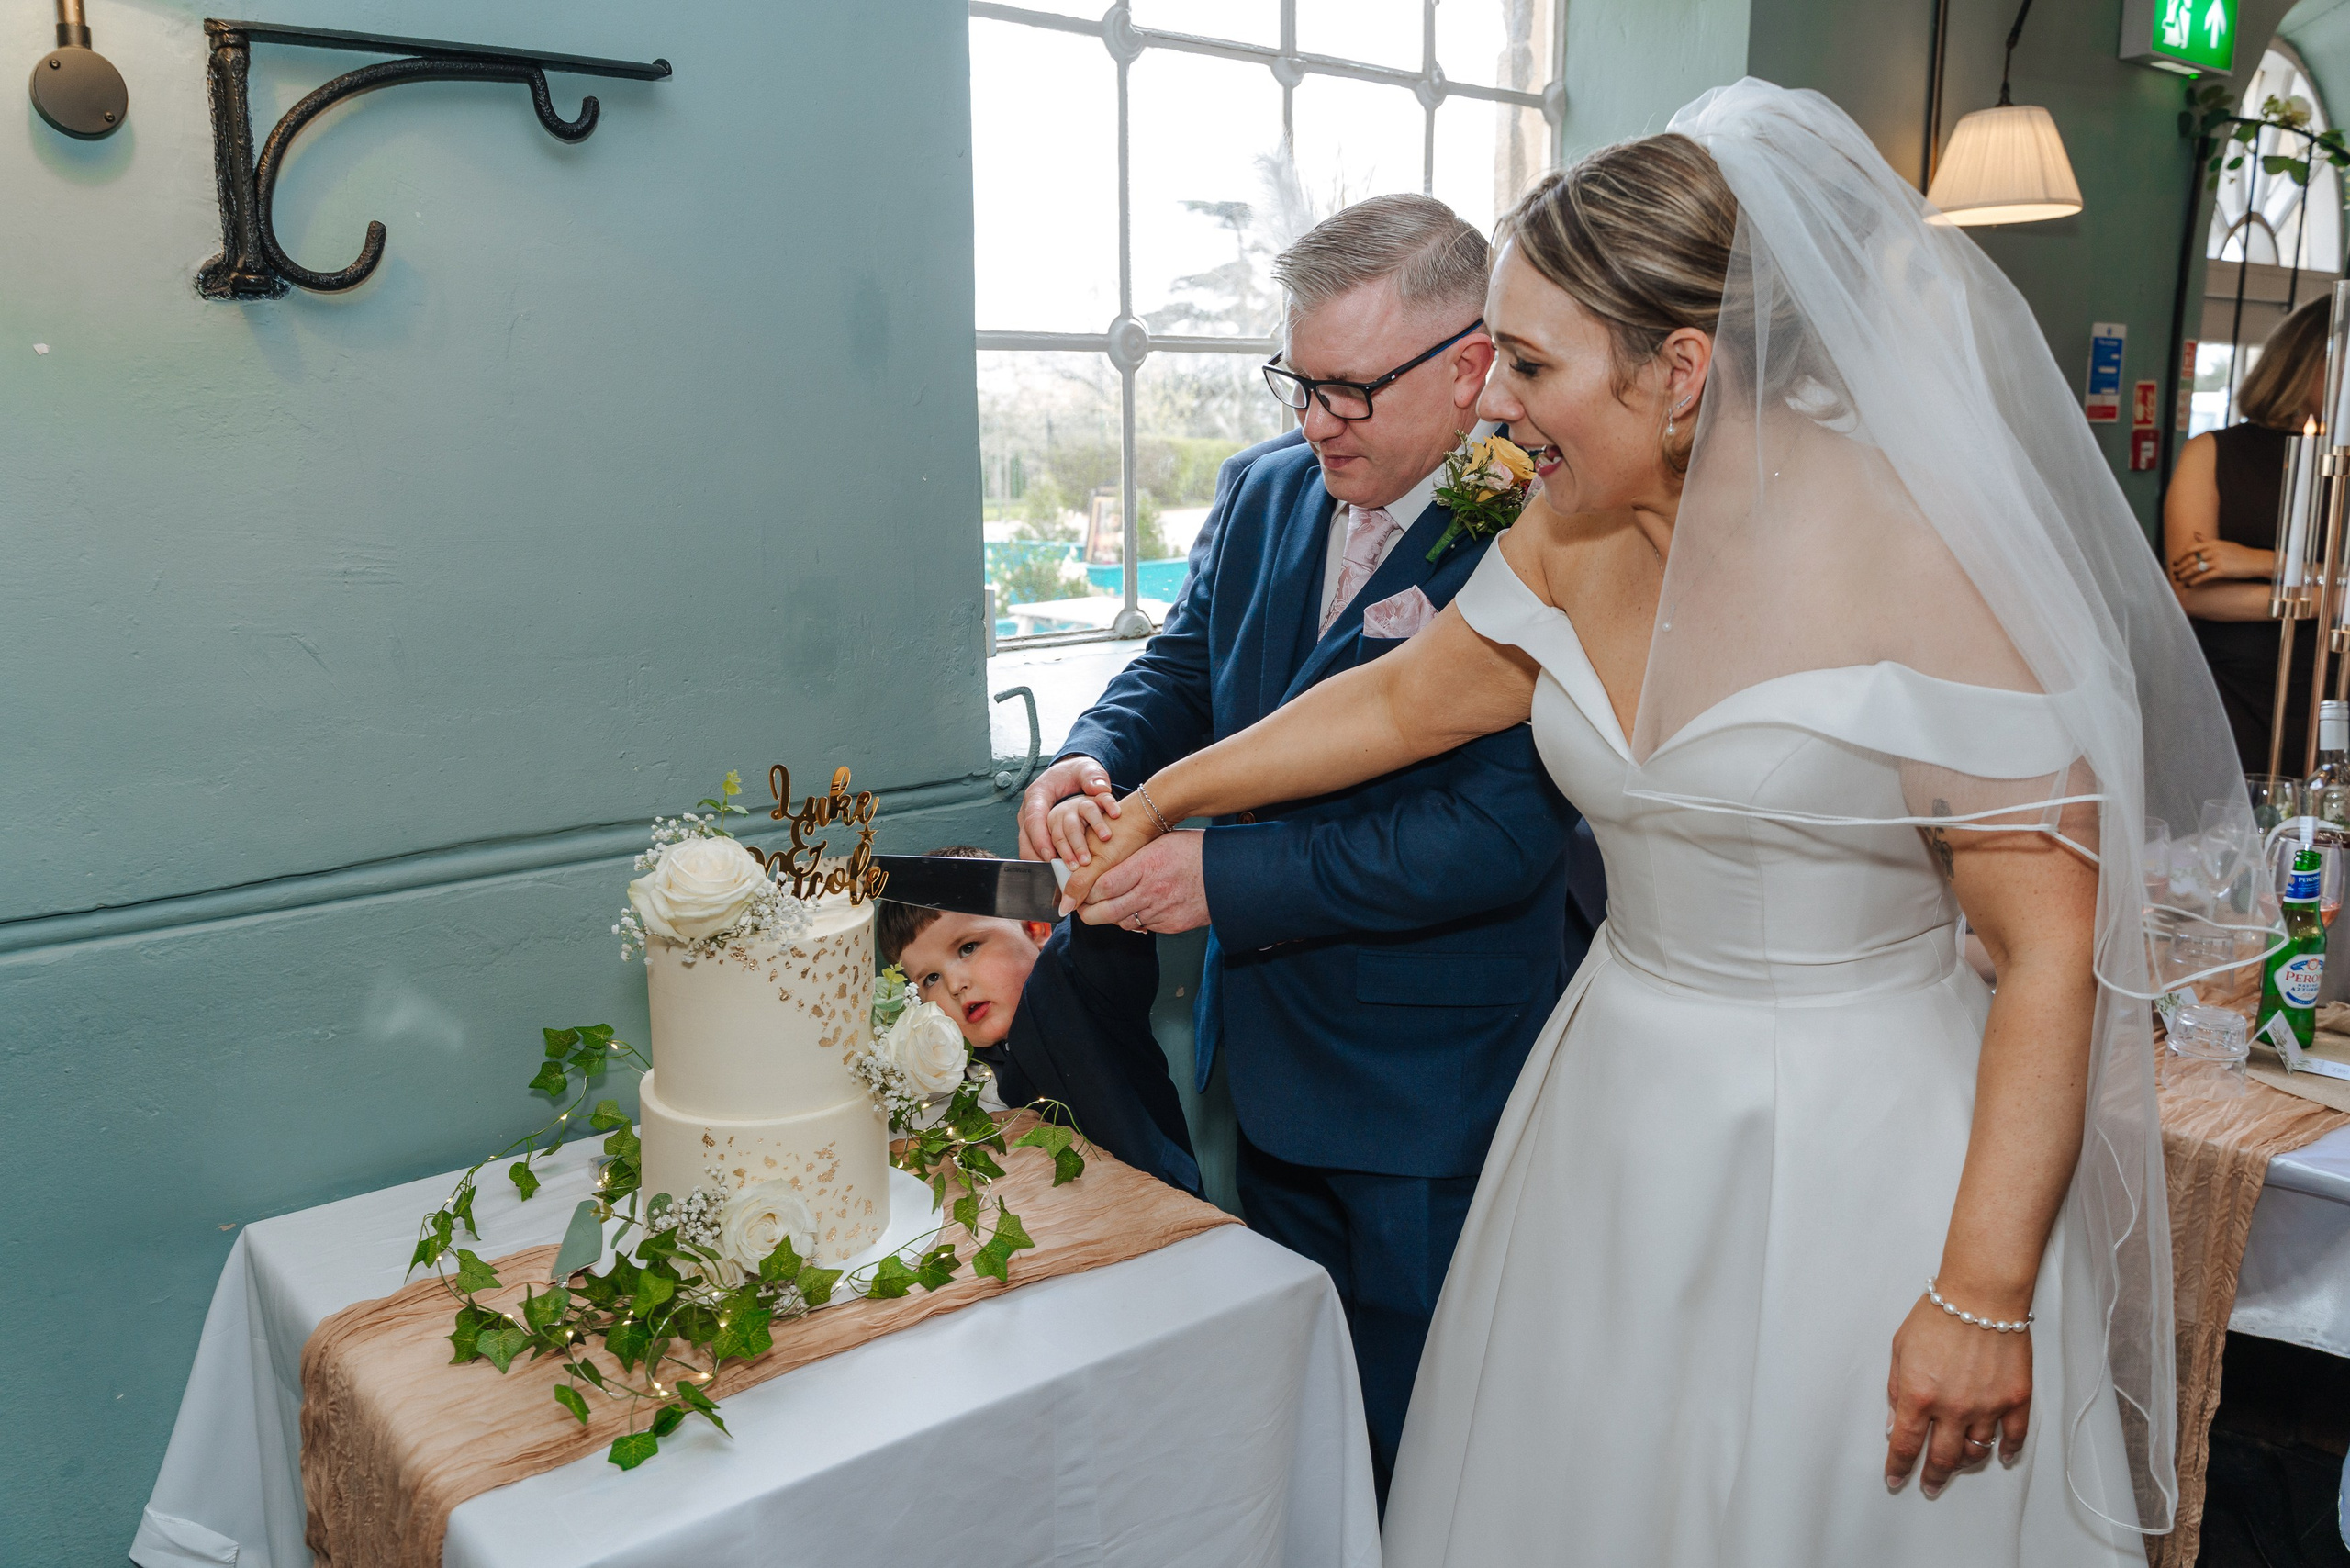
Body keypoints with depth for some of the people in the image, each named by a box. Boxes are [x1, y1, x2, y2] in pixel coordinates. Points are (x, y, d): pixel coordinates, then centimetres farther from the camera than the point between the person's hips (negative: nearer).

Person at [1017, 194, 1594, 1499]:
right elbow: (1183, 669, 10)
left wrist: (1227, 876, -27)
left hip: (1430, 1107, -6)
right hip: (1269, 1071, 7)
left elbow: (1499, 836, -26)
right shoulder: (1264, 496, 2)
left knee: (1416, 1462, 15)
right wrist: (1093, 760, -13)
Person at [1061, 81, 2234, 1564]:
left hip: (1851, 1154, -5)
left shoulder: (1915, 550, -20)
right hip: (1617, 1123, 6)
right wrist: (1160, 800, 19)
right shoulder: (1575, 539, -2)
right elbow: (1406, 697, 15)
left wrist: (1985, 1298, -18)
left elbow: (2056, 949, -18)